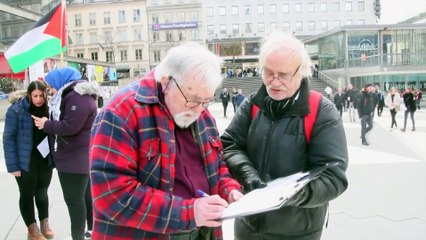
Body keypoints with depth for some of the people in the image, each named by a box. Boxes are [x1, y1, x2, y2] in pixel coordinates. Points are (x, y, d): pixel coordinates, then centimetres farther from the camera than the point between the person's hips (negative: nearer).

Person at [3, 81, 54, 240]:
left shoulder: (48, 108, 1)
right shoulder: (16, 110, -12)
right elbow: (9, 138, -12)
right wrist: (13, 165, -15)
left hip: (45, 160, 4)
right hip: (25, 162, -3)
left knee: (42, 192, 16)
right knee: (27, 194, 9)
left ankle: (45, 223, 32)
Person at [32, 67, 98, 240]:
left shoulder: (77, 97, -19)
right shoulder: (74, 95, 14)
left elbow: (70, 127, -24)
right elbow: (60, 120, 17)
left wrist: (46, 125, -11)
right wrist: (48, 123, 1)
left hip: (75, 158, -10)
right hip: (77, 157, 10)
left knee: (74, 198, -3)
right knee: (85, 194, 19)